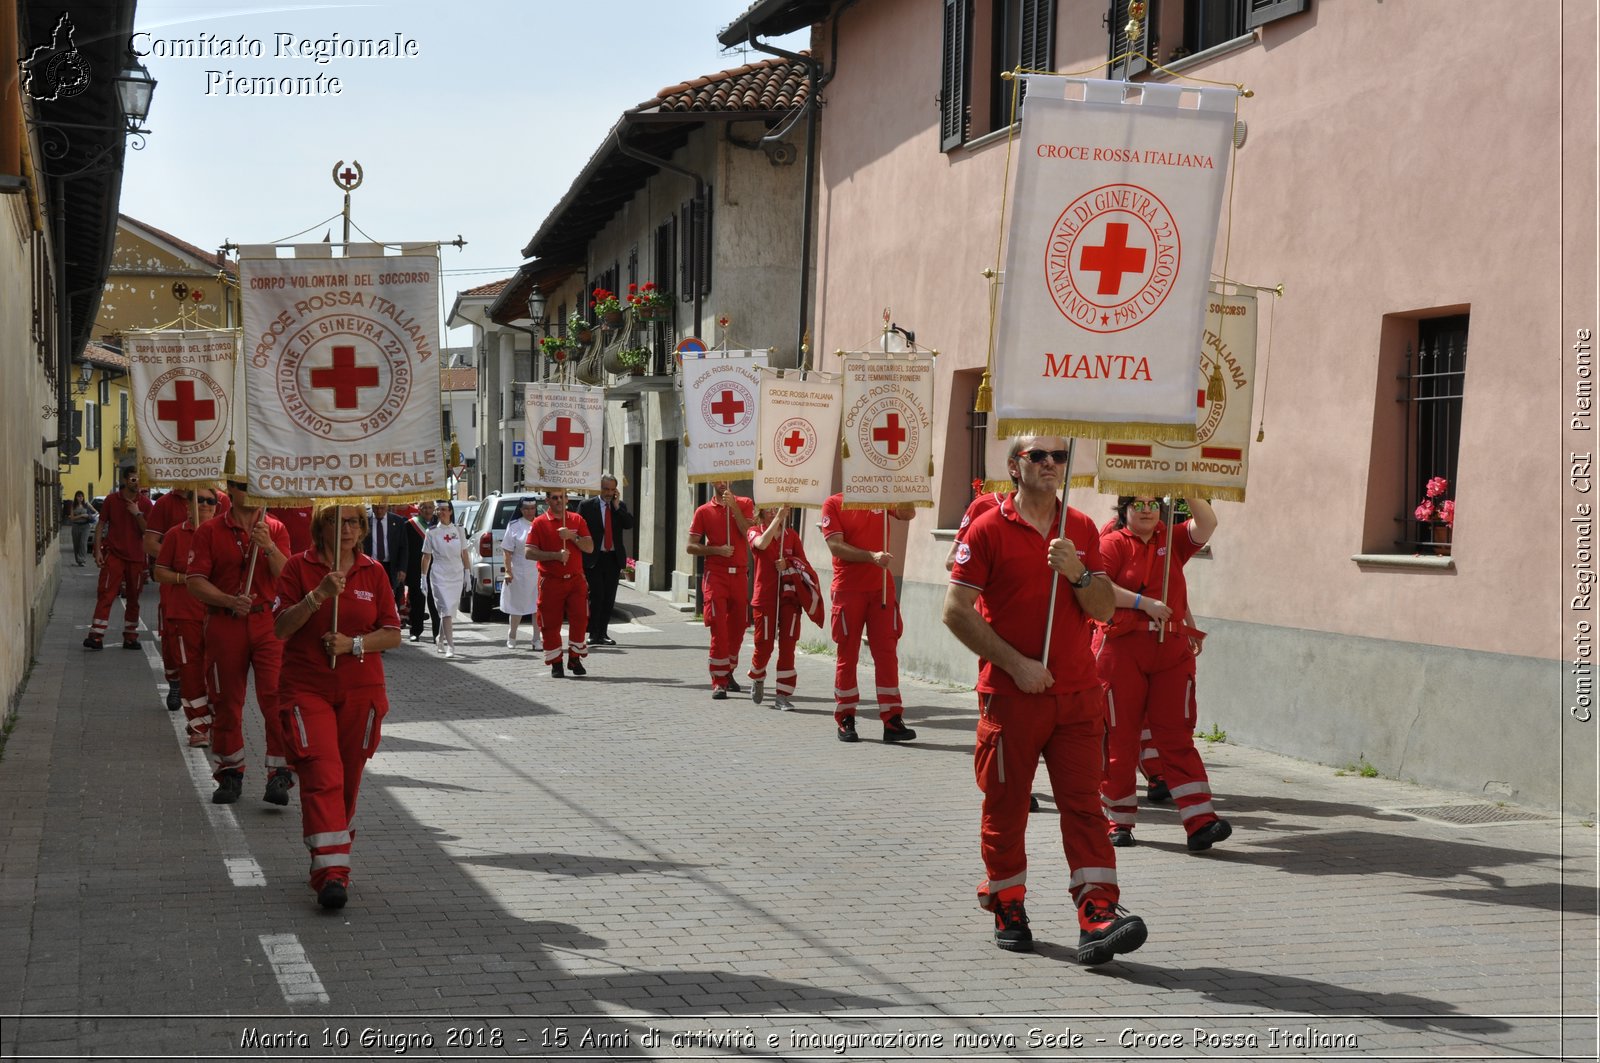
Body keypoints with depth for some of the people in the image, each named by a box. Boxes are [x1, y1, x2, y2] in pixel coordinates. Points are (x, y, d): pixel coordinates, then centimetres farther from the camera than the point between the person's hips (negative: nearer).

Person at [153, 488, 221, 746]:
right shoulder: (176, 534, 1)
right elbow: (160, 571, 3)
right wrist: (184, 578, -13)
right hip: (184, 613, -1)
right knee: (191, 670, 0)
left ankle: (216, 725, 18)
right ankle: (198, 728, 8)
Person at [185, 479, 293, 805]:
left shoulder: (275, 529, 7)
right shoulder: (209, 531, 4)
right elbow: (195, 582, -2)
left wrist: (268, 547, -19)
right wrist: (229, 600, -16)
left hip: (268, 622, 0)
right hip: (224, 625, 0)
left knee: (275, 696, -12)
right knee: (226, 702, 8)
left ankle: (279, 775, -9)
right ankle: (230, 775, 21)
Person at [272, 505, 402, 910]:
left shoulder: (373, 572, 6)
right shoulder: (299, 566, -1)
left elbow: (392, 634, 4)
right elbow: (280, 628, -8)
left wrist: (353, 644, -13)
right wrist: (318, 595, -21)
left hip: (361, 691, 3)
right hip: (307, 690, -3)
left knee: (348, 778, 10)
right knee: (322, 774, -15)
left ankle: (330, 858, 27)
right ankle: (331, 872, -21)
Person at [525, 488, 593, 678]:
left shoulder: (577, 520, 9)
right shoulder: (539, 523, 0)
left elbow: (590, 547, 3)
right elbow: (529, 552, -7)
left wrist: (573, 536, -14)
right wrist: (556, 555, -16)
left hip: (575, 579, 2)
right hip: (550, 581, -2)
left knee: (580, 619, -4)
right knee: (550, 623, 0)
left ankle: (575, 659, 9)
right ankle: (556, 664, 11)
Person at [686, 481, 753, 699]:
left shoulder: (744, 504, 9)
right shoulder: (704, 511, 7)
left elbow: (749, 533, -7)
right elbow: (691, 546, 4)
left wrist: (734, 506, -12)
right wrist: (717, 550, -10)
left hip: (740, 574, 2)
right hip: (715, 573, -2)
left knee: (737, 627, 8)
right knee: (719, 628, -10)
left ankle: (728, 673, 25)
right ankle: (719, 682, -11)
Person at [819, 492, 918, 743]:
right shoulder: (834, 504, -2)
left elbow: (908, 513, -7)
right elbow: (835, 545, -11)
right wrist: (872, 556, -22)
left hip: (882, 588, 3)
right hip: (848, 589, -3)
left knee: (887, 652, -1)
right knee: (847, 654, 5)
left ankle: (892, 721, -2)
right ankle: (845, 720, 14)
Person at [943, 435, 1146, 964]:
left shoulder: (1082, 530, 10)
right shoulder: (988, 529, -3)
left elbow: (1103, 610, 9)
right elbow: (956, 610, -8)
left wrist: (1078, 573, -12)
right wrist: (1016, 664, -12)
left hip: (1078, 693, 3)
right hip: (1010, 695, -3)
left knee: (1083, 801, -4)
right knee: (1005, 805, 6)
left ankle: (1097, 913, -10)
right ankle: (1007, 907, 23)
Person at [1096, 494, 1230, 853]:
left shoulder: (1172, 541, 13)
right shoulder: (1112, 543, 0)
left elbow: (1206, 523, -1)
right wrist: (1144, 602, -19)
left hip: (1172, 652, 3)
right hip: (1123, 651, -3)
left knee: (1176, 735, 0)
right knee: (1120, 736, 4)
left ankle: (1200, 822, -8)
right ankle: (1117, 821, 14)